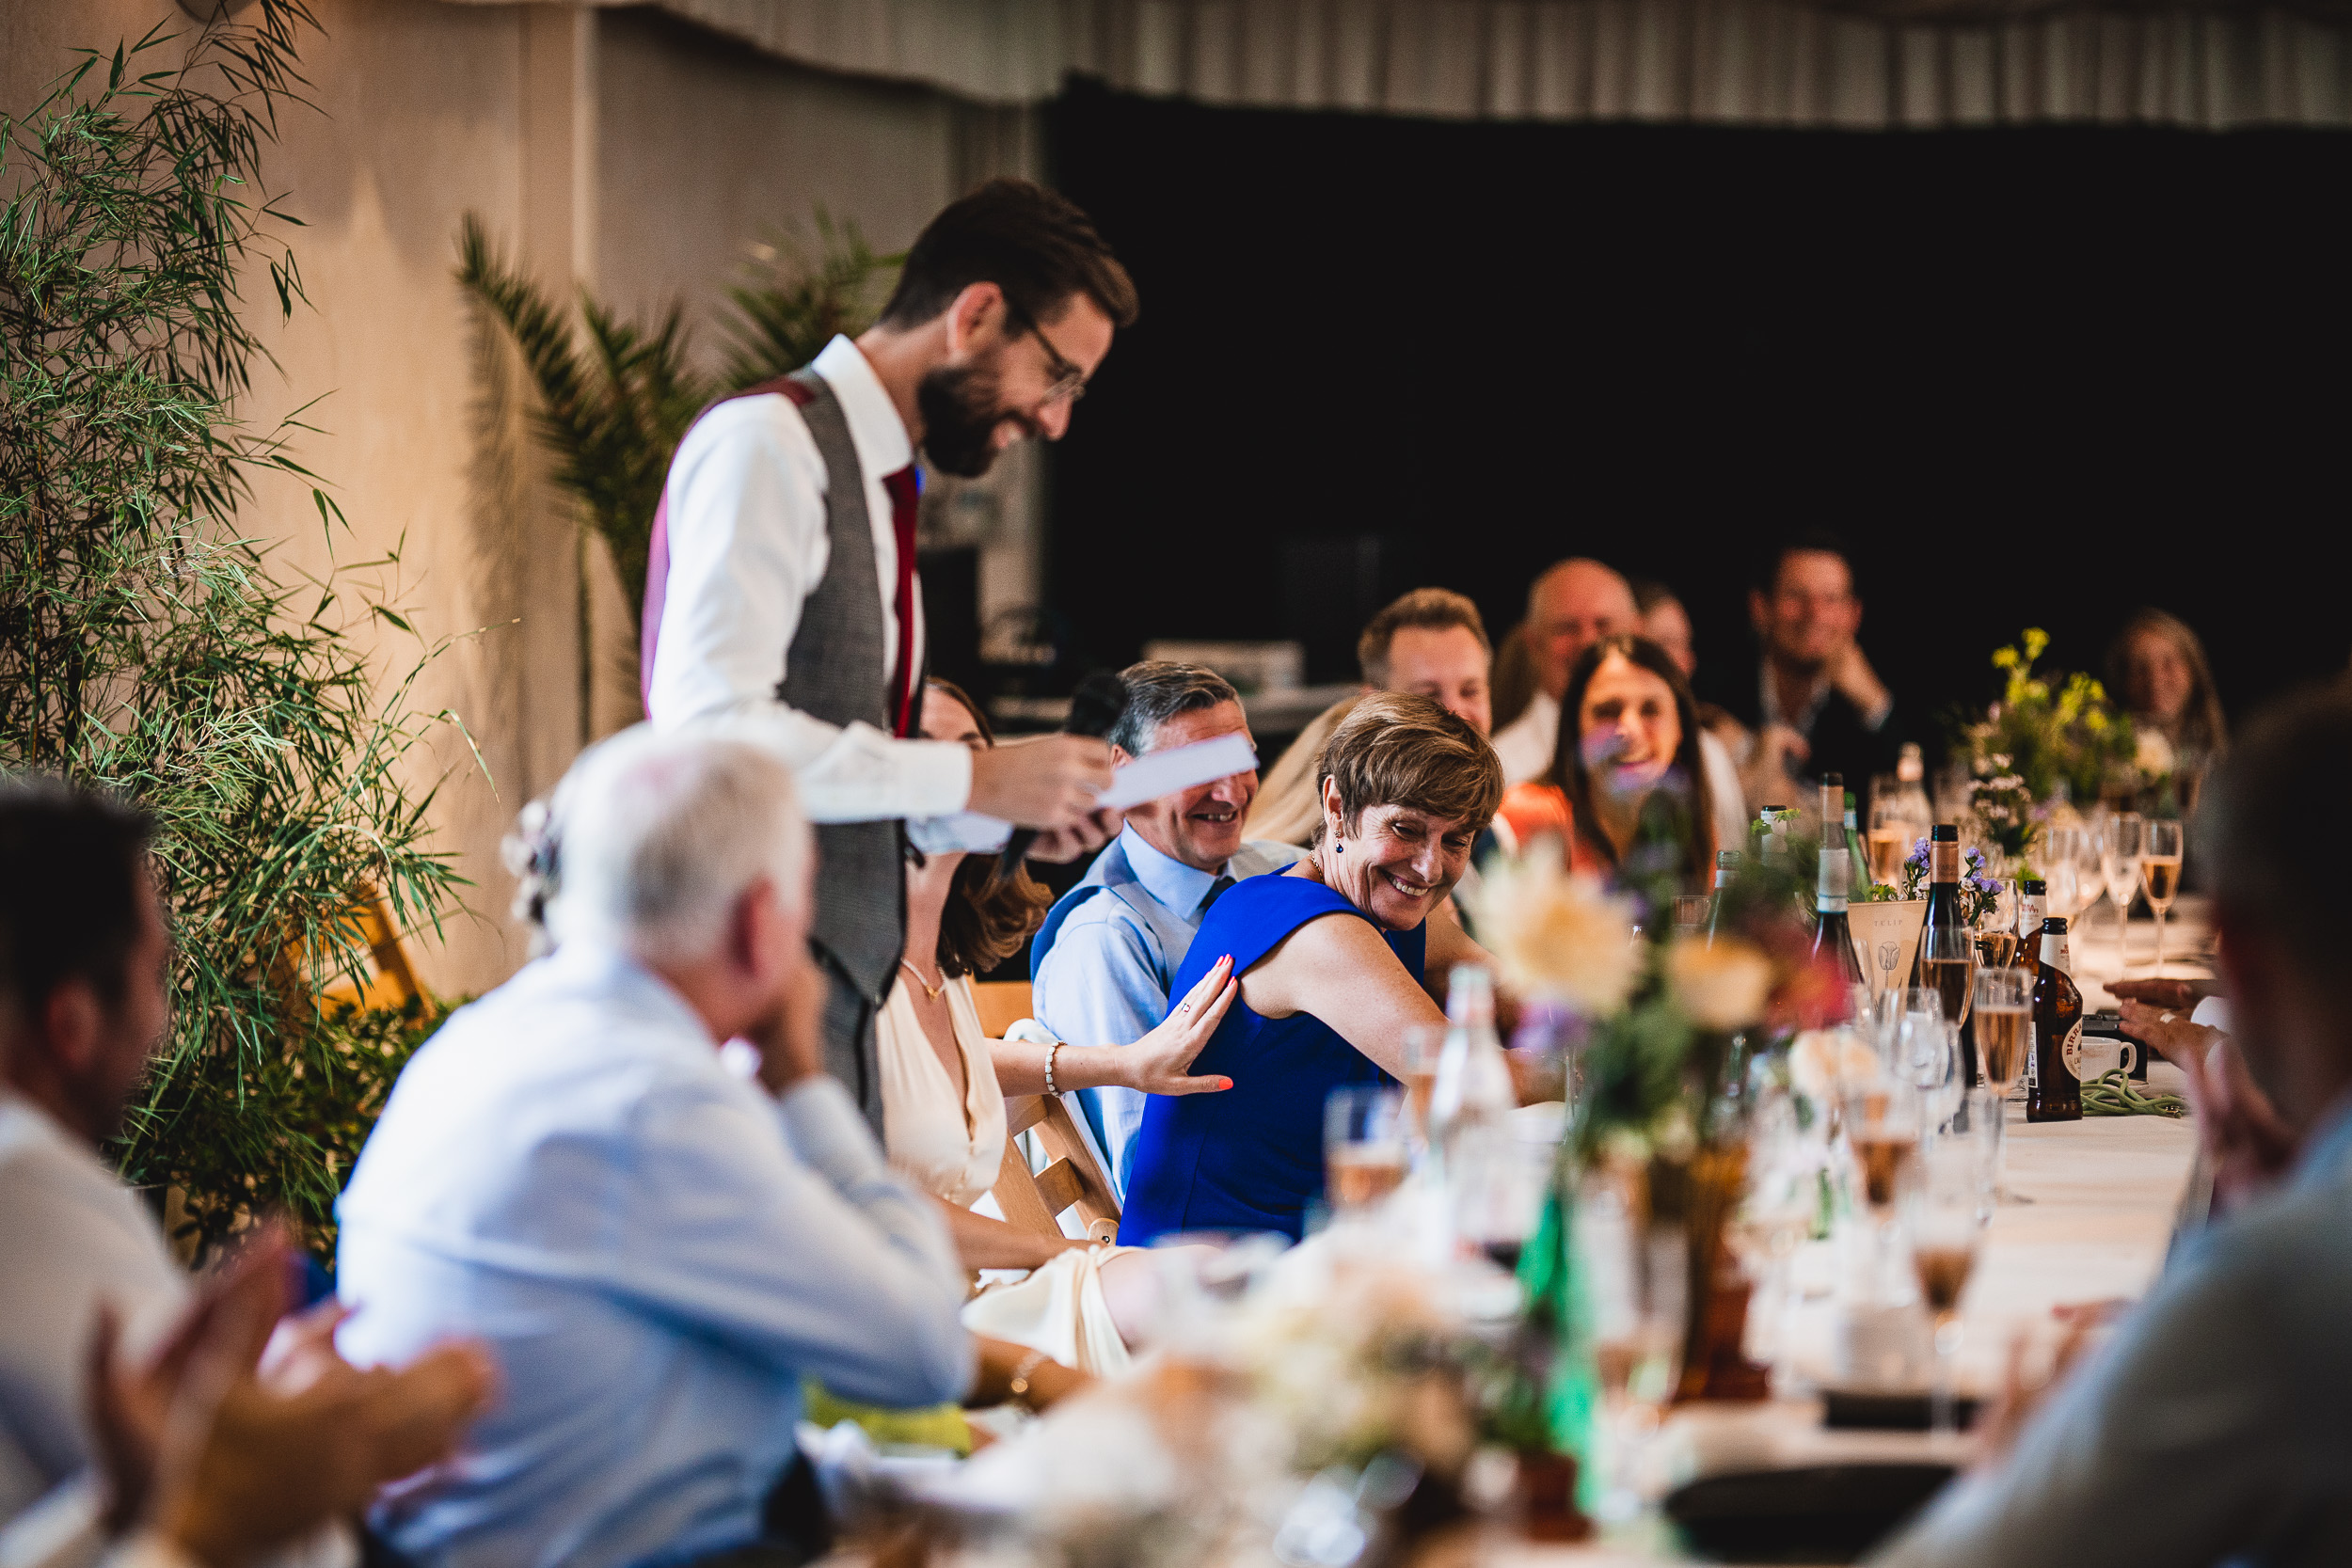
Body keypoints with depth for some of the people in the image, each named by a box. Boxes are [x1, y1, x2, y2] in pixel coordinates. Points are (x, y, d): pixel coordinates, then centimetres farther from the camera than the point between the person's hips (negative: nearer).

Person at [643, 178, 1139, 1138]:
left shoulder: (877, 480, 20)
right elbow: (709, 724, -20)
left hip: (834, 985, 9)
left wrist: (1014, 812, 8)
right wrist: (976, 779, -15)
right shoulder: (767, 444, -8)